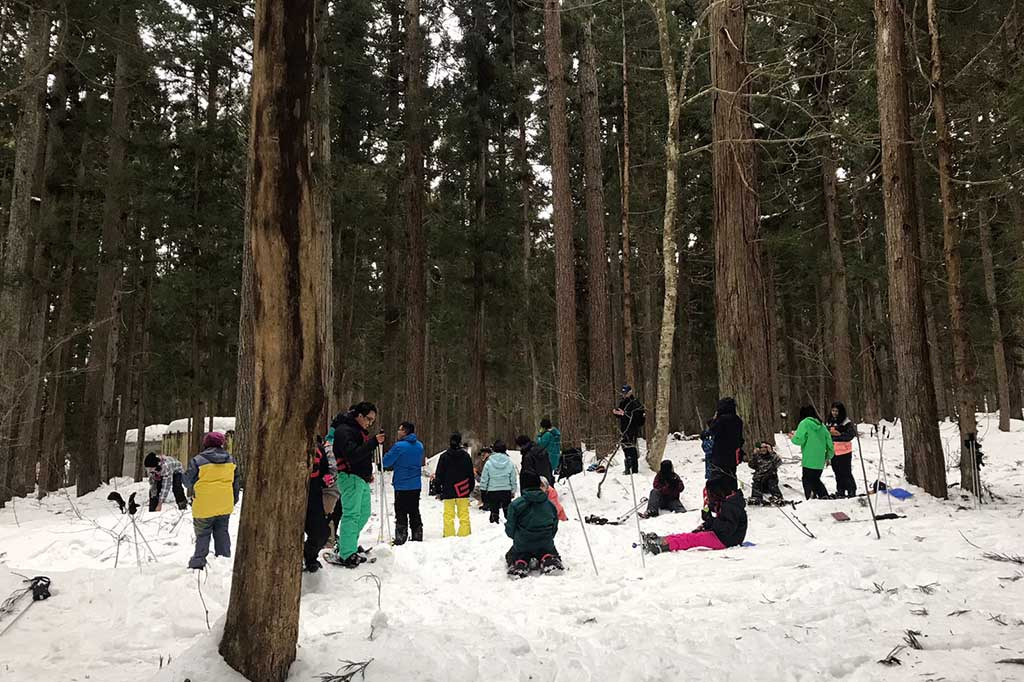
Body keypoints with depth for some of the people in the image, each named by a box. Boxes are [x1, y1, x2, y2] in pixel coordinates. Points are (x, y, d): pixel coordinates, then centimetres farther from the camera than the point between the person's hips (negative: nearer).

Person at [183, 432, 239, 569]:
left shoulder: (198, 460, -12)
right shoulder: (230, 460, 4)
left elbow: (188, 481, -4)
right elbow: (236, 482, 12)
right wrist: (234, 500, 23)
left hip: (204, 507, -4)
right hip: (225, 506, 4)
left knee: (202, 534, 8)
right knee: (222, 533, 15)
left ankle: (198, 562, 11)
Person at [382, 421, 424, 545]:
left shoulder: (399, 446, -16)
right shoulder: (419, 445, 6)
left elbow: (386, 462, -13)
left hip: (402, 485, -6)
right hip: (416, 485, 6)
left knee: (401, 514, 0)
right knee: (414, 512, 14)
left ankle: (400, 539, -1)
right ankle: (417, 538, 17)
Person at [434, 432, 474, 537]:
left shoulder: (444, 456, -5)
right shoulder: (466, 456, 0)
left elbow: (439, 475, -2)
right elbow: (471, 474, 6)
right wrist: (471, 488, 16)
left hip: (448, 491, -1)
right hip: (463, 491, 1)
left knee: (448, 515, 5)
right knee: (464, 515, 8)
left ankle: (449, 535, 3)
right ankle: (464, 534, 8)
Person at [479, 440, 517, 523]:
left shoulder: (488, 463, -6)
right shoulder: (510, 463, -1)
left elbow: (484, 479, -2)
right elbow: (513, 479, 6)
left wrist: (483, 491, 8)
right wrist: (513, 491, 16)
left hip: (492, 491, -2)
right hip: (506, 491, 2)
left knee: (494, 510, 6)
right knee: (507, 510, 14)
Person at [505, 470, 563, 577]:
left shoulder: (516, 504, -13)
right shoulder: (550, 504, -1)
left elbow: (510, 530, -9)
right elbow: (555, 527, 5)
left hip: (522, 545, -2)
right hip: (546, 545, 2)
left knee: (511, 556, 29)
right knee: (551, 552, 35)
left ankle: (520, 564, -6)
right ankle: (548, 560, -2)